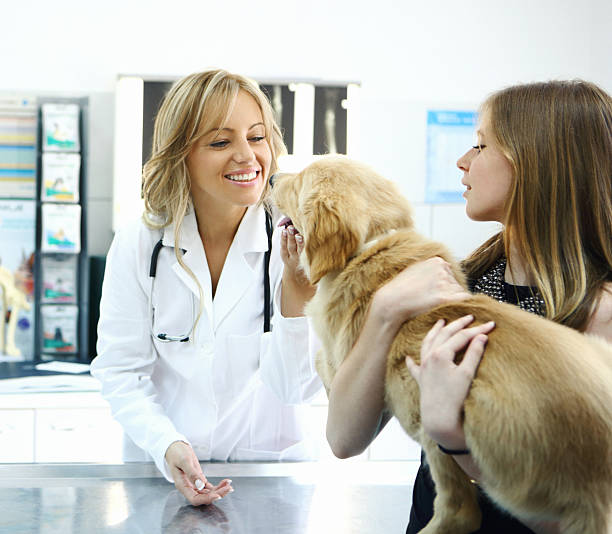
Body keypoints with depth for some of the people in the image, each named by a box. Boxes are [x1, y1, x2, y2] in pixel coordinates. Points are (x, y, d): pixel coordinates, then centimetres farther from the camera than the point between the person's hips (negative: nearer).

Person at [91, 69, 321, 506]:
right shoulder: (136, 247, -3)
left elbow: (296, 388, -10)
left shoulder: (291, 245, -6)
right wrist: (168, 446, -18)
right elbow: (122, 372, -2)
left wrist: (295, 295, -24)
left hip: (270, 465, -1)